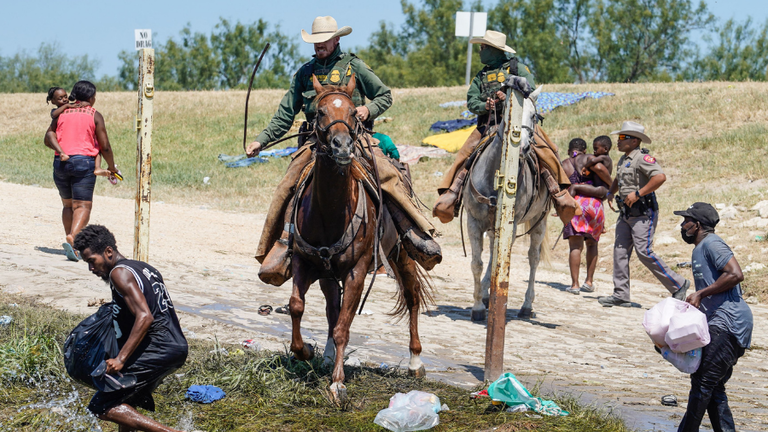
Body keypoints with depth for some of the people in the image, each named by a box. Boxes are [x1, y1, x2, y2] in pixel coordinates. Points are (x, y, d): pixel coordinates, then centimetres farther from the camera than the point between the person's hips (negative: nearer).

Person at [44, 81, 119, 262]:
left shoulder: (62, 113, 13)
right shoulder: (94, 116, 2)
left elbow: (48, 138, 5)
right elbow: (104, 146, 0)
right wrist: (112, 167, 12)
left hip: (60, 163, 4)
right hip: (84, 162, -4)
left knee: (68, 204, 18)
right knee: (83, 206, -7)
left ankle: (70, 240, 11)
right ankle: (73, 238, -28)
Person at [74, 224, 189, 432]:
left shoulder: (120, 273, -9)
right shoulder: (144, 268, 19)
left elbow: (145, 317, -21)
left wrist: (120, 359, -23)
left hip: (156, 351, -10)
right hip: (177, 347, 10)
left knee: (101, 406, -6)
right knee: (125, 401, 26)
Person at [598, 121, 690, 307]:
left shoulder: (643, 158, -13)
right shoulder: (623, 160, 17)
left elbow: (660, 177, -28)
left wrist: (638, 193, -26)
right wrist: (611, 192, 18)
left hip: (643, 213, -9)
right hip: (626, 214, 9)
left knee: (644, 252, -13)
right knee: (620, 251, 4)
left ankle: (678, 285, -1)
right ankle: (621, 295, 7)